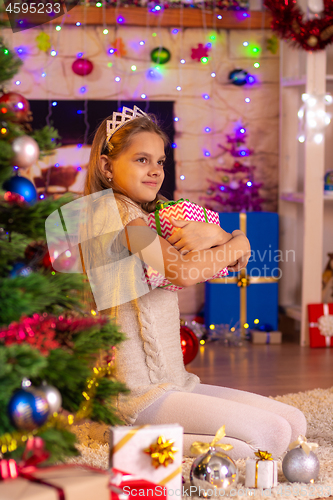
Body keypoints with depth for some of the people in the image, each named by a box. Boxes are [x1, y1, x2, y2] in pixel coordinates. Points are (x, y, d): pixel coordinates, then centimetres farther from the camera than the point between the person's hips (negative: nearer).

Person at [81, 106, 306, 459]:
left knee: (295, 423, 7)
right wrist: (237, 244, -5)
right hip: (142, 391, -10)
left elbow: (236, 255, 10)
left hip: (174, 382, 10)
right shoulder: (116, 210, -11)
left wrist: (213, 233, -15)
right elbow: (183, 270, -25)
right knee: (272, 435, -15)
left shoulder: (153, 216, 17)